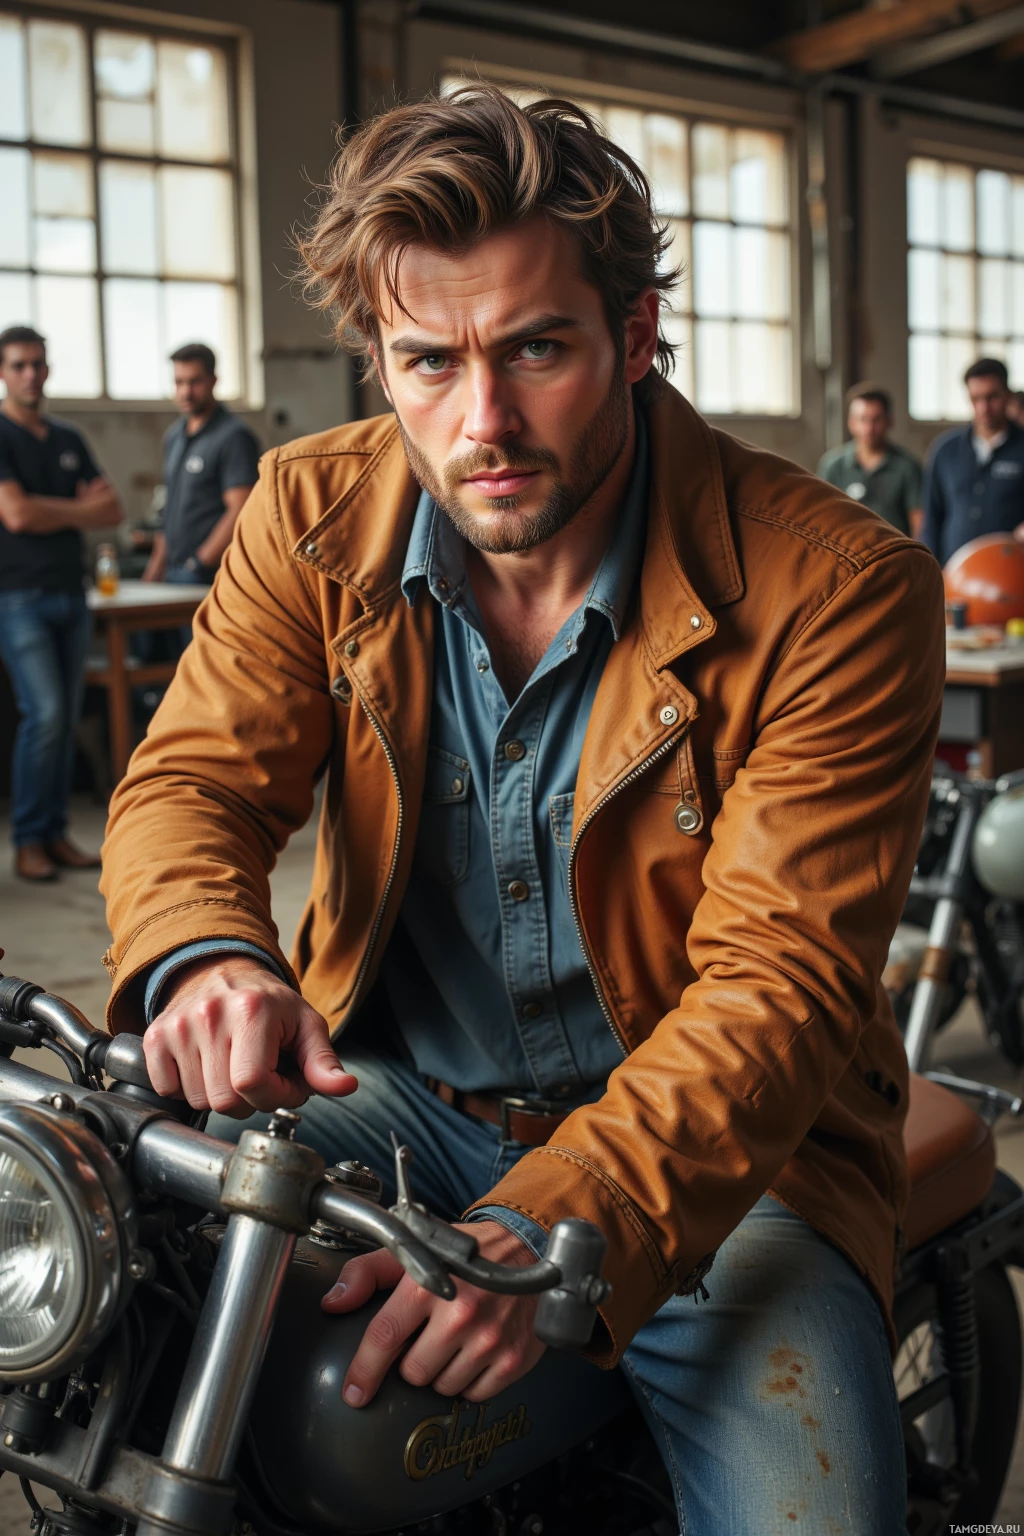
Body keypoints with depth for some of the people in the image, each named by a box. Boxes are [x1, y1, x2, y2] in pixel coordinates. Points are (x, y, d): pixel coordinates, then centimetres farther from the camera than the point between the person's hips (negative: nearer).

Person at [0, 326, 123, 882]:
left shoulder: (68, 440, 16)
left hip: (70, 595, 6)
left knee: (65, 718, 5)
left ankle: (56, 834, 12)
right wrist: (81, 509, -2)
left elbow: (112, 511, 12)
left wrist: (51, 513, -7)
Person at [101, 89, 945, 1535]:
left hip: (716, 1143, -2)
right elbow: (194, 777, -6)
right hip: (393, 1090, 3)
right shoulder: (312, 518, -4)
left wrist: (552, 1227, -37)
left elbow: (783, 981, -22)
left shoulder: (834, 588, -18)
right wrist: (204, 953, -32)